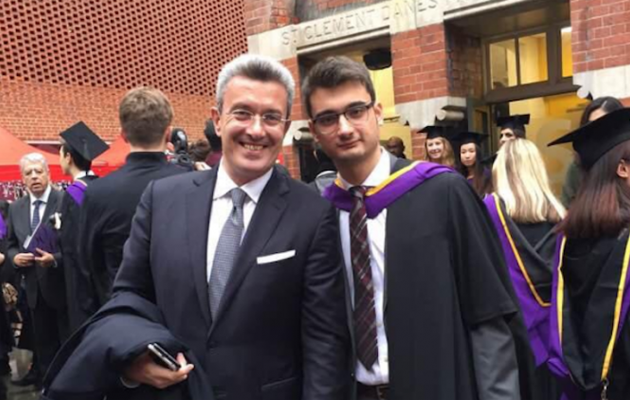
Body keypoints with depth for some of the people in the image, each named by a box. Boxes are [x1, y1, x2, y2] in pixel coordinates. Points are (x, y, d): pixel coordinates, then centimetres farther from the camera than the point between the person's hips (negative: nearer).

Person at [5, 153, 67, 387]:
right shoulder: (16, 208, 8)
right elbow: (11, 244, 16)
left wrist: (55, 259, -26)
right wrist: (15, 257, -6)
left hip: (62, 285, -5)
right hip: (35, 287, 5)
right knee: (43, 342, 15)